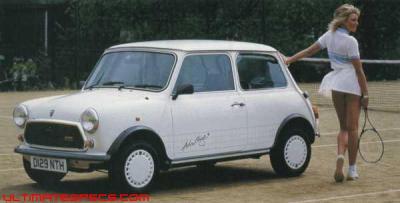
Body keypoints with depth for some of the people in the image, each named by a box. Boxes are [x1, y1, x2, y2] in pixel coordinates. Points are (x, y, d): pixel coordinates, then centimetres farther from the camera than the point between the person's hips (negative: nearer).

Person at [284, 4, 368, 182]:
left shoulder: (329, 35, 5)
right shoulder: (350, 41, -13)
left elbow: (309, 50, 11)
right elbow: (359, 70, -13)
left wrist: (289, 60, 22)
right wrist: (365, 94, -8)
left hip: (336, 85, 6)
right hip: (353, 84, -6)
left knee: (344, 127, 12)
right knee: (352, 127, 1)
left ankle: (340, 156, -15)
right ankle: (352, 169, 3)